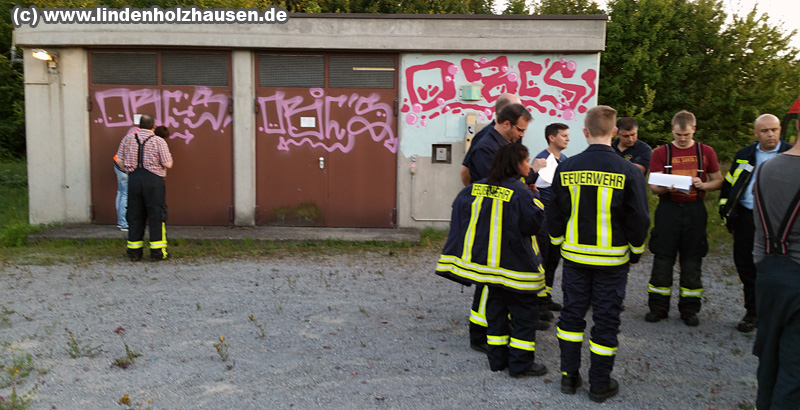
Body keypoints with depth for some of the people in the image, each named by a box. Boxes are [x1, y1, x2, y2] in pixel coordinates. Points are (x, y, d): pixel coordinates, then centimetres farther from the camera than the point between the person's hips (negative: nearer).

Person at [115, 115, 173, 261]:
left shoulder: (128, 138, 7)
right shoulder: (159, 141, -5)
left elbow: (119, 161, 7)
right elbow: (168, 164, -8)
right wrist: (170, 157, 13)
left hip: (134, 179, 4)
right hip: (153, 180, -4)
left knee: (134, 215, 10)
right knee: (156, 215, 2)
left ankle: (134, 252, 15)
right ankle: (157, 252, 2)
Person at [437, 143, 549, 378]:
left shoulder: (476, 188, 1)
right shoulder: (520, 193, -18)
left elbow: (459, 210, 8)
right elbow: (536, 223, -13)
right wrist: (536, 197, -1)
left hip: (485, 262, 7)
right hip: (514, 267, -6)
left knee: (496, 310, 17)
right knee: (526, 314, 6)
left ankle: (497, 359, 23)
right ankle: (520, 364, 9)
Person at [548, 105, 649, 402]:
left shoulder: (566, 169, -6)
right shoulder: (629, 172, -13)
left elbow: (555, 214, 1)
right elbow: (639, 218, -7)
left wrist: (559, 244, 16)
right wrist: (636, 251, 8)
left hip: (574, 256, 2)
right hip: (612, 260, -2)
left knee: (572, 313, 14)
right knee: (606, 320, 8)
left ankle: (569, 375, 23)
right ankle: (600, 384, 18)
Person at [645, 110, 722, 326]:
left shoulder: (706, 152, 7)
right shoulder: (661, 152, 3)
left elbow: (718, 181, 12)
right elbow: (653, 185, 0)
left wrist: (703, 185, -9)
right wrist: (667, 188, -21)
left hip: (695, 211, 1)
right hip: (668, 209, -1)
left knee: (692, 261, 5)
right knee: (662, 259, 0)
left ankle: (689, 309, 16)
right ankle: (658, 307, 12)